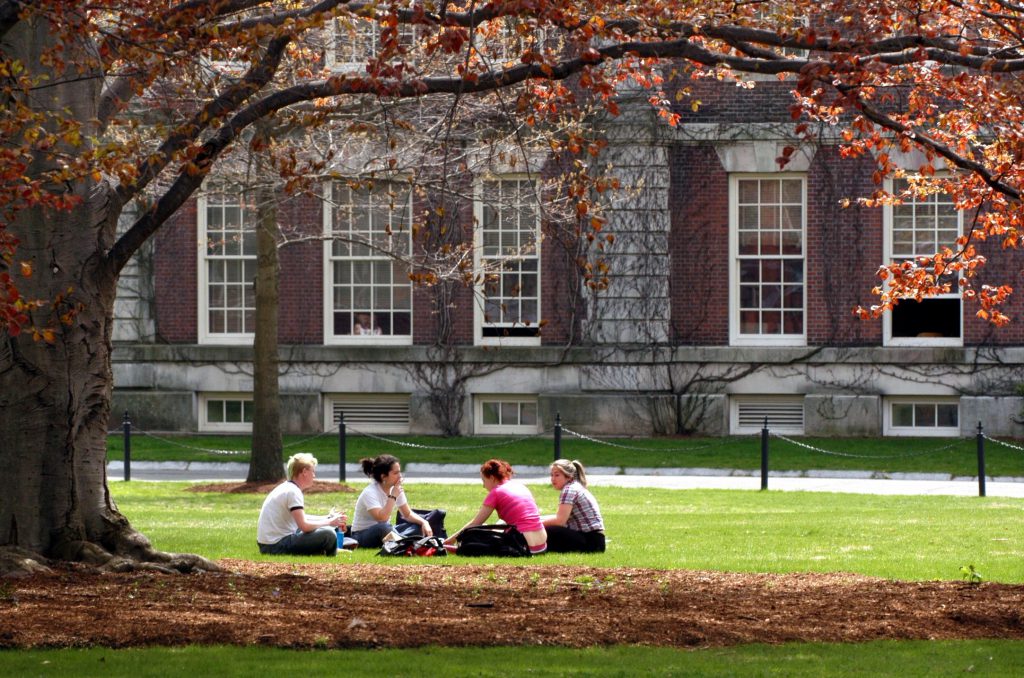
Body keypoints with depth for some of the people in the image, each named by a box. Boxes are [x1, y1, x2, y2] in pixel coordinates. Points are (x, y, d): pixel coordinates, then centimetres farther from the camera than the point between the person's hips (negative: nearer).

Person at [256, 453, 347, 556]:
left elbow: (300, 518, 26)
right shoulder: (293, 492, -15)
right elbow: (304, 525, -23)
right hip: (277, 547, -10)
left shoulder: (286, 488, 15)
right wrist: (329, 522, -9)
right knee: (328, 534, -17)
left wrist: (327, 518, 16)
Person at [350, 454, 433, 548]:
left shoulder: (396, 489, 0)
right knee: (383, 528, -41)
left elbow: (408, 514, 8)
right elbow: (381, 519, -35)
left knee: (418, 527, -13)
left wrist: (424, 522, -11)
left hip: (385, 533, 8)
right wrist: (393, 497, -28)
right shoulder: (370, 493, -22)